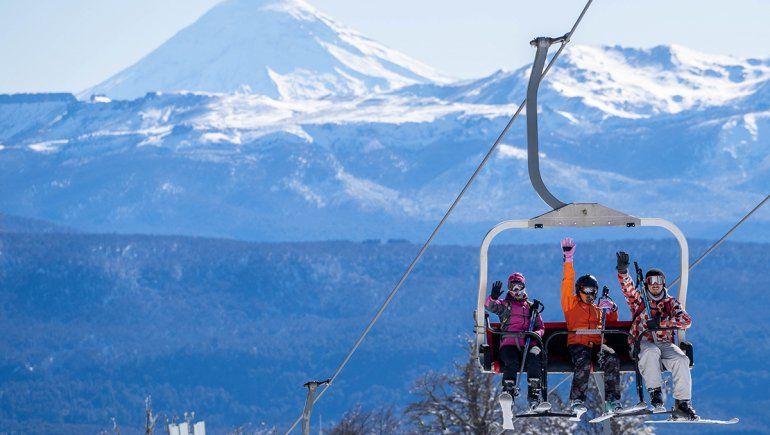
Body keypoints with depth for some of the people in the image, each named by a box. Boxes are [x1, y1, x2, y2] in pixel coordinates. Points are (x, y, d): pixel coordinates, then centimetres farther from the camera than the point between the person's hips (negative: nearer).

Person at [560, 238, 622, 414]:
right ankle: (576, 400, -28)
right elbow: (567, 283, 8)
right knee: (584, 363, -36)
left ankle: (612, 400, -30)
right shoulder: (571, 304, 18)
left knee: (612, 359, -29)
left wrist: (612, 309, 10)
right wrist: (568, 259, 2)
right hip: (577, 344, -3)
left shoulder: (598, 309, 31)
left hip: (597, 344, 3)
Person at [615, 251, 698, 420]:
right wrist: (623, 270, -25)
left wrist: (661, 322, -12)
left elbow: (686, 321, -1)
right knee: (651, 352, -37)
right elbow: (627, 288, -6)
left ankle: (682, 404, -28)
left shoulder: (670, 302, 15)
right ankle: (655, 393, -28)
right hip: (644, 342, -1)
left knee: (681, 360, -28)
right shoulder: (639, 301, 15)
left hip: (665, 344, 1)